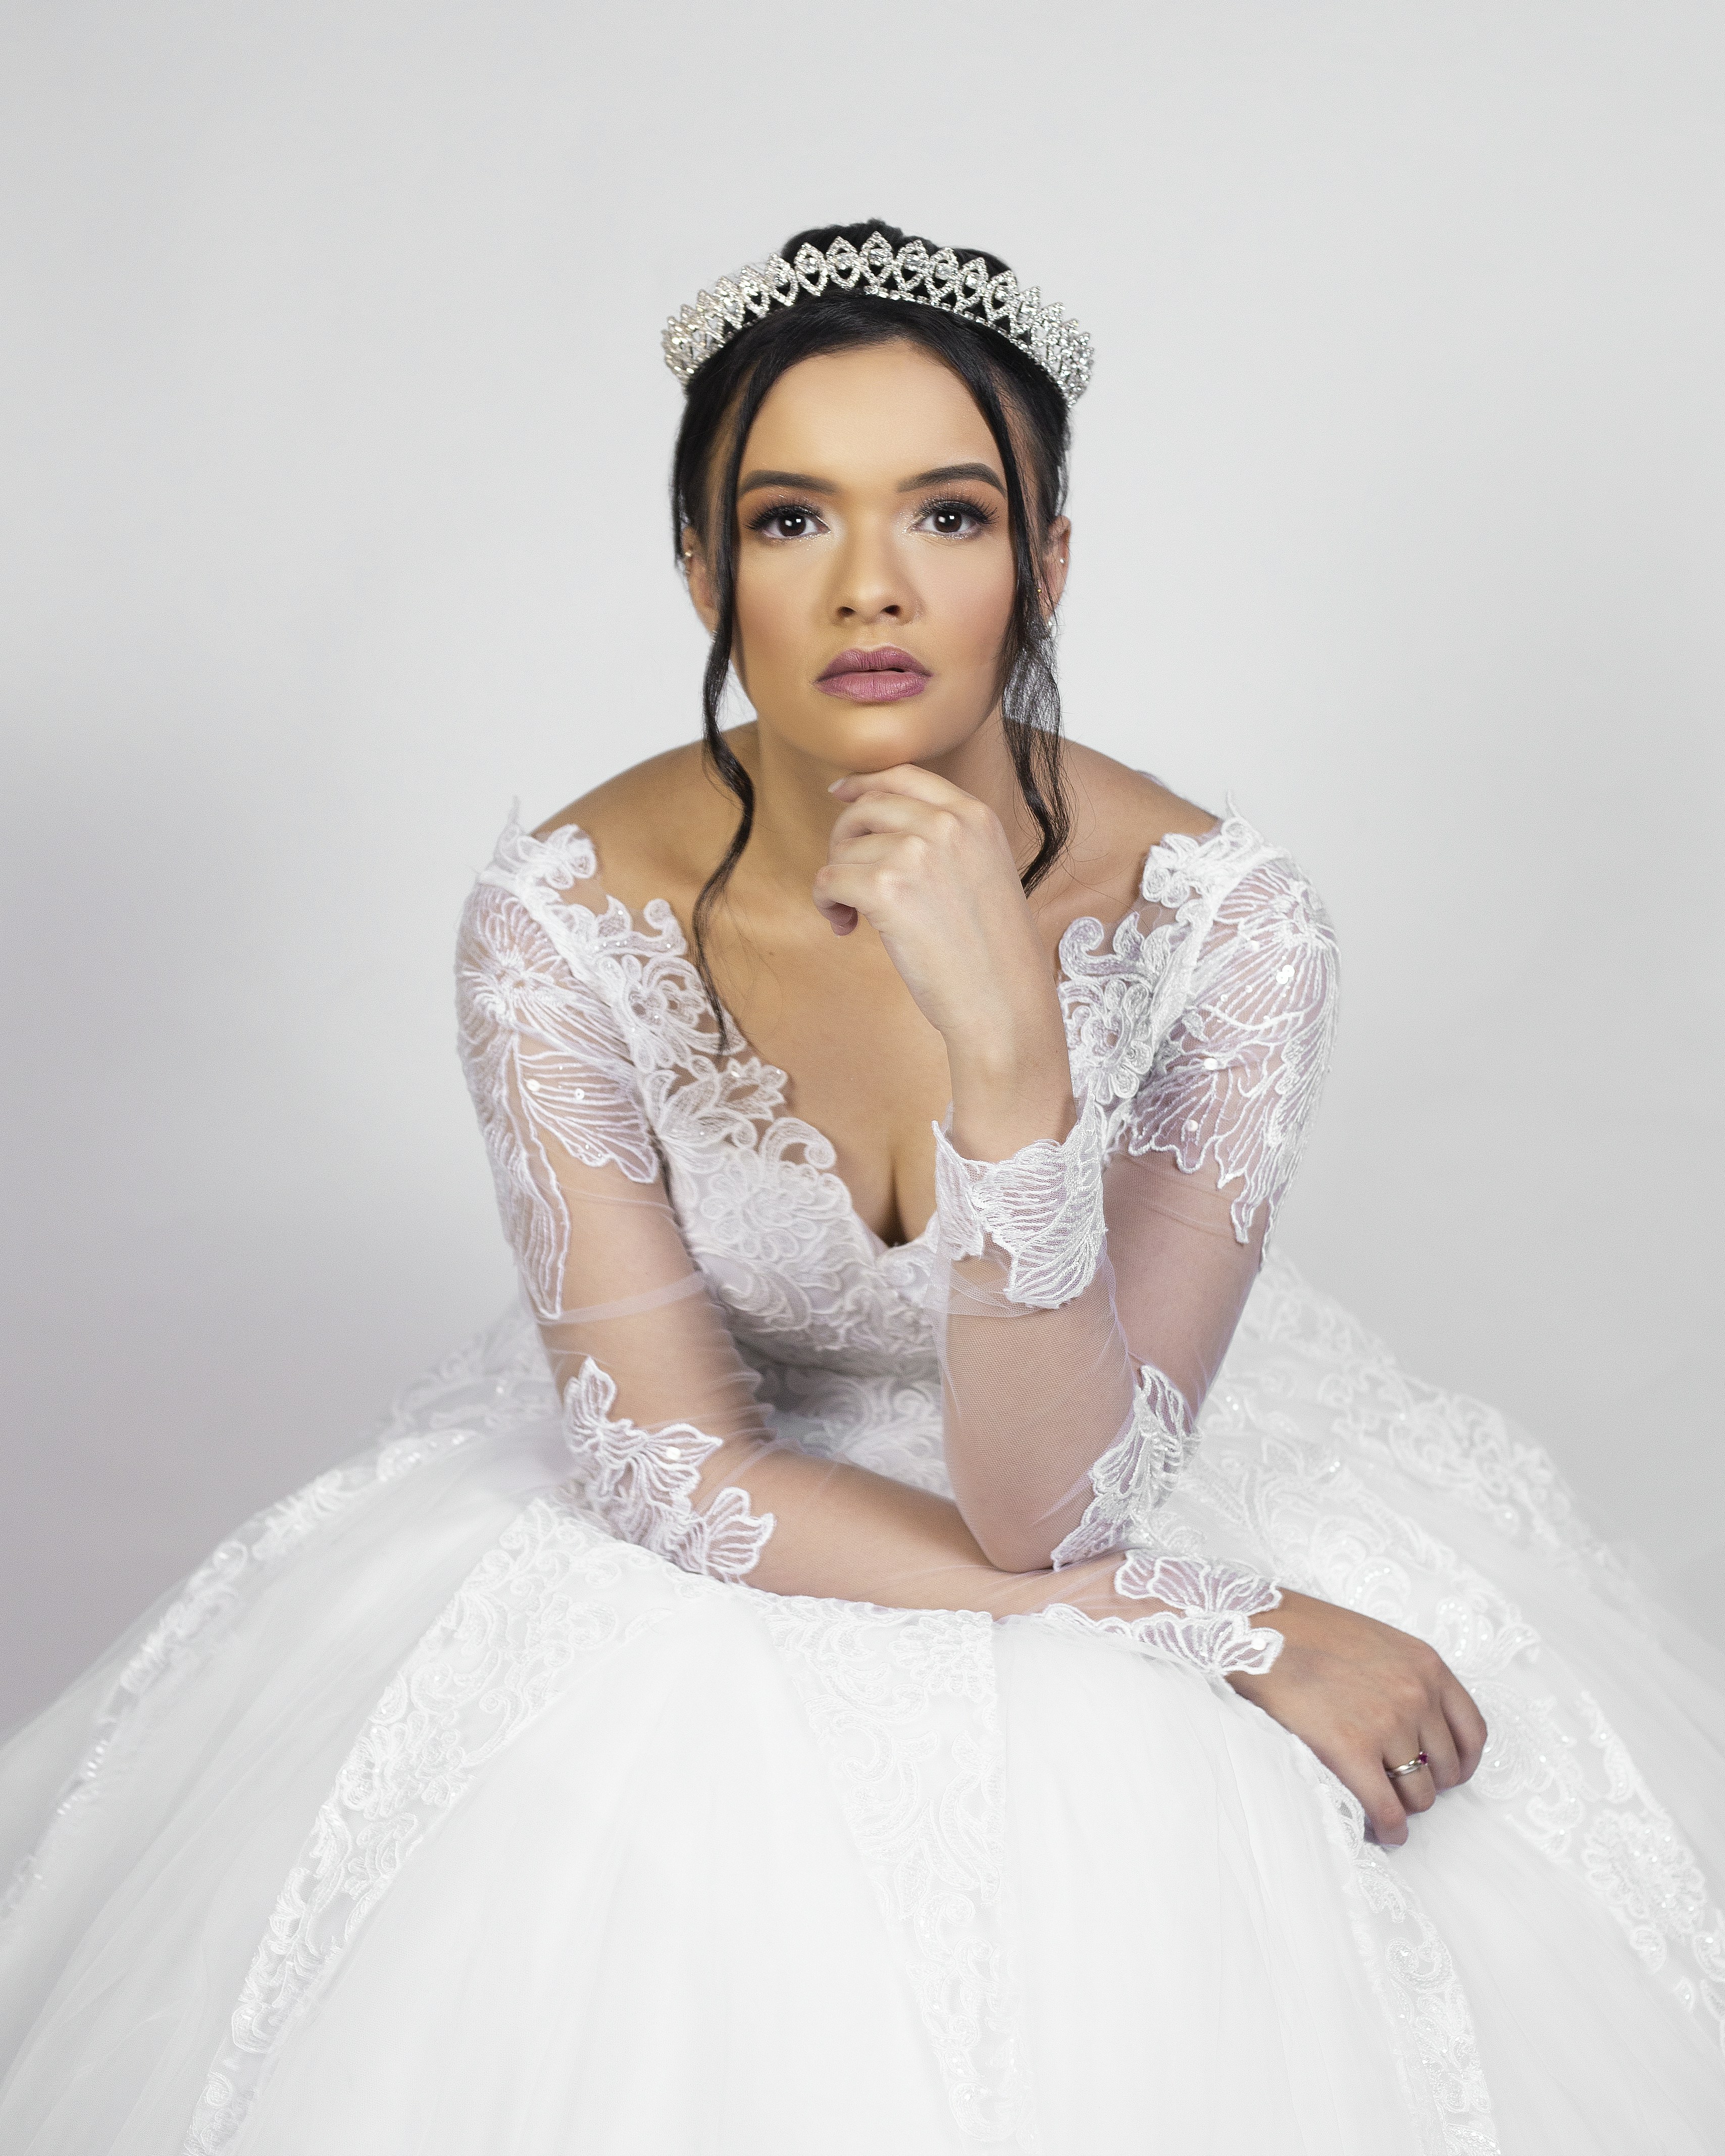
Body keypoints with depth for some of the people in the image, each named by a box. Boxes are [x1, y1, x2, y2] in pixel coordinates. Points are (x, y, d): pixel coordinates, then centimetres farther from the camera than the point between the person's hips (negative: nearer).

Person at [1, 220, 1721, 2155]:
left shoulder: (1214, 921, -21)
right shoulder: (564, 919, -19)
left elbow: (1055, 1502, -24)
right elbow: (682, 1474, -18)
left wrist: (1007, 1044, -39)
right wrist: (1219, 1624, -22)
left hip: (1108, 1470, 0)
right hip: (703, 1578, 1)